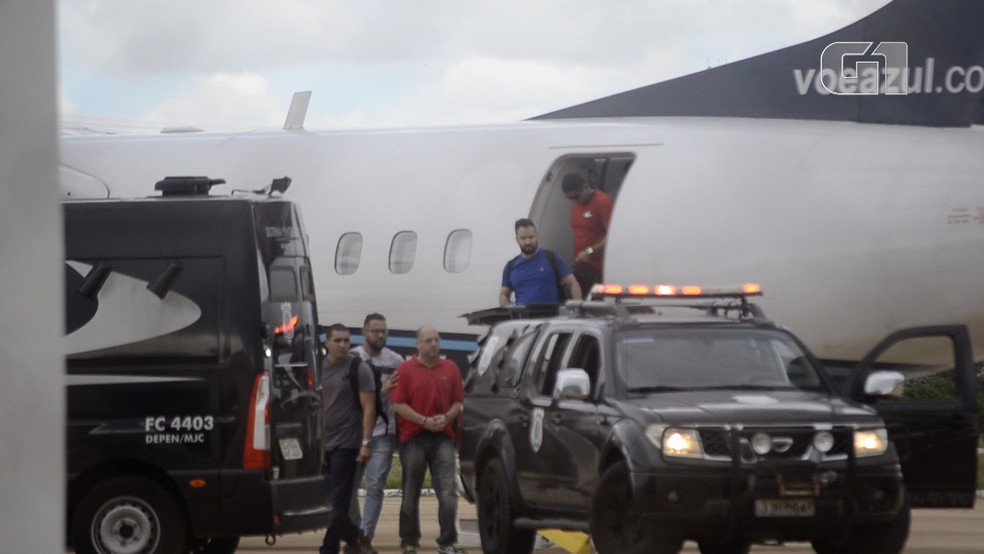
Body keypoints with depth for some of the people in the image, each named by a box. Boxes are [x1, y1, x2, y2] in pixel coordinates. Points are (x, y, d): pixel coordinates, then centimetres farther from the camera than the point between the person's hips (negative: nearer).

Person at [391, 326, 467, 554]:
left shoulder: (450, 369, 9)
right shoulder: (405, 370, 0)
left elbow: (458, 402, 10)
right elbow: (398, 404, -6)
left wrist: (447, 417, -10)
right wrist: (425, 421, -14)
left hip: (443, 437, 2)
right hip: (413, 438, -2)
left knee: (448, 491, -8)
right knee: (411, 494, 7)